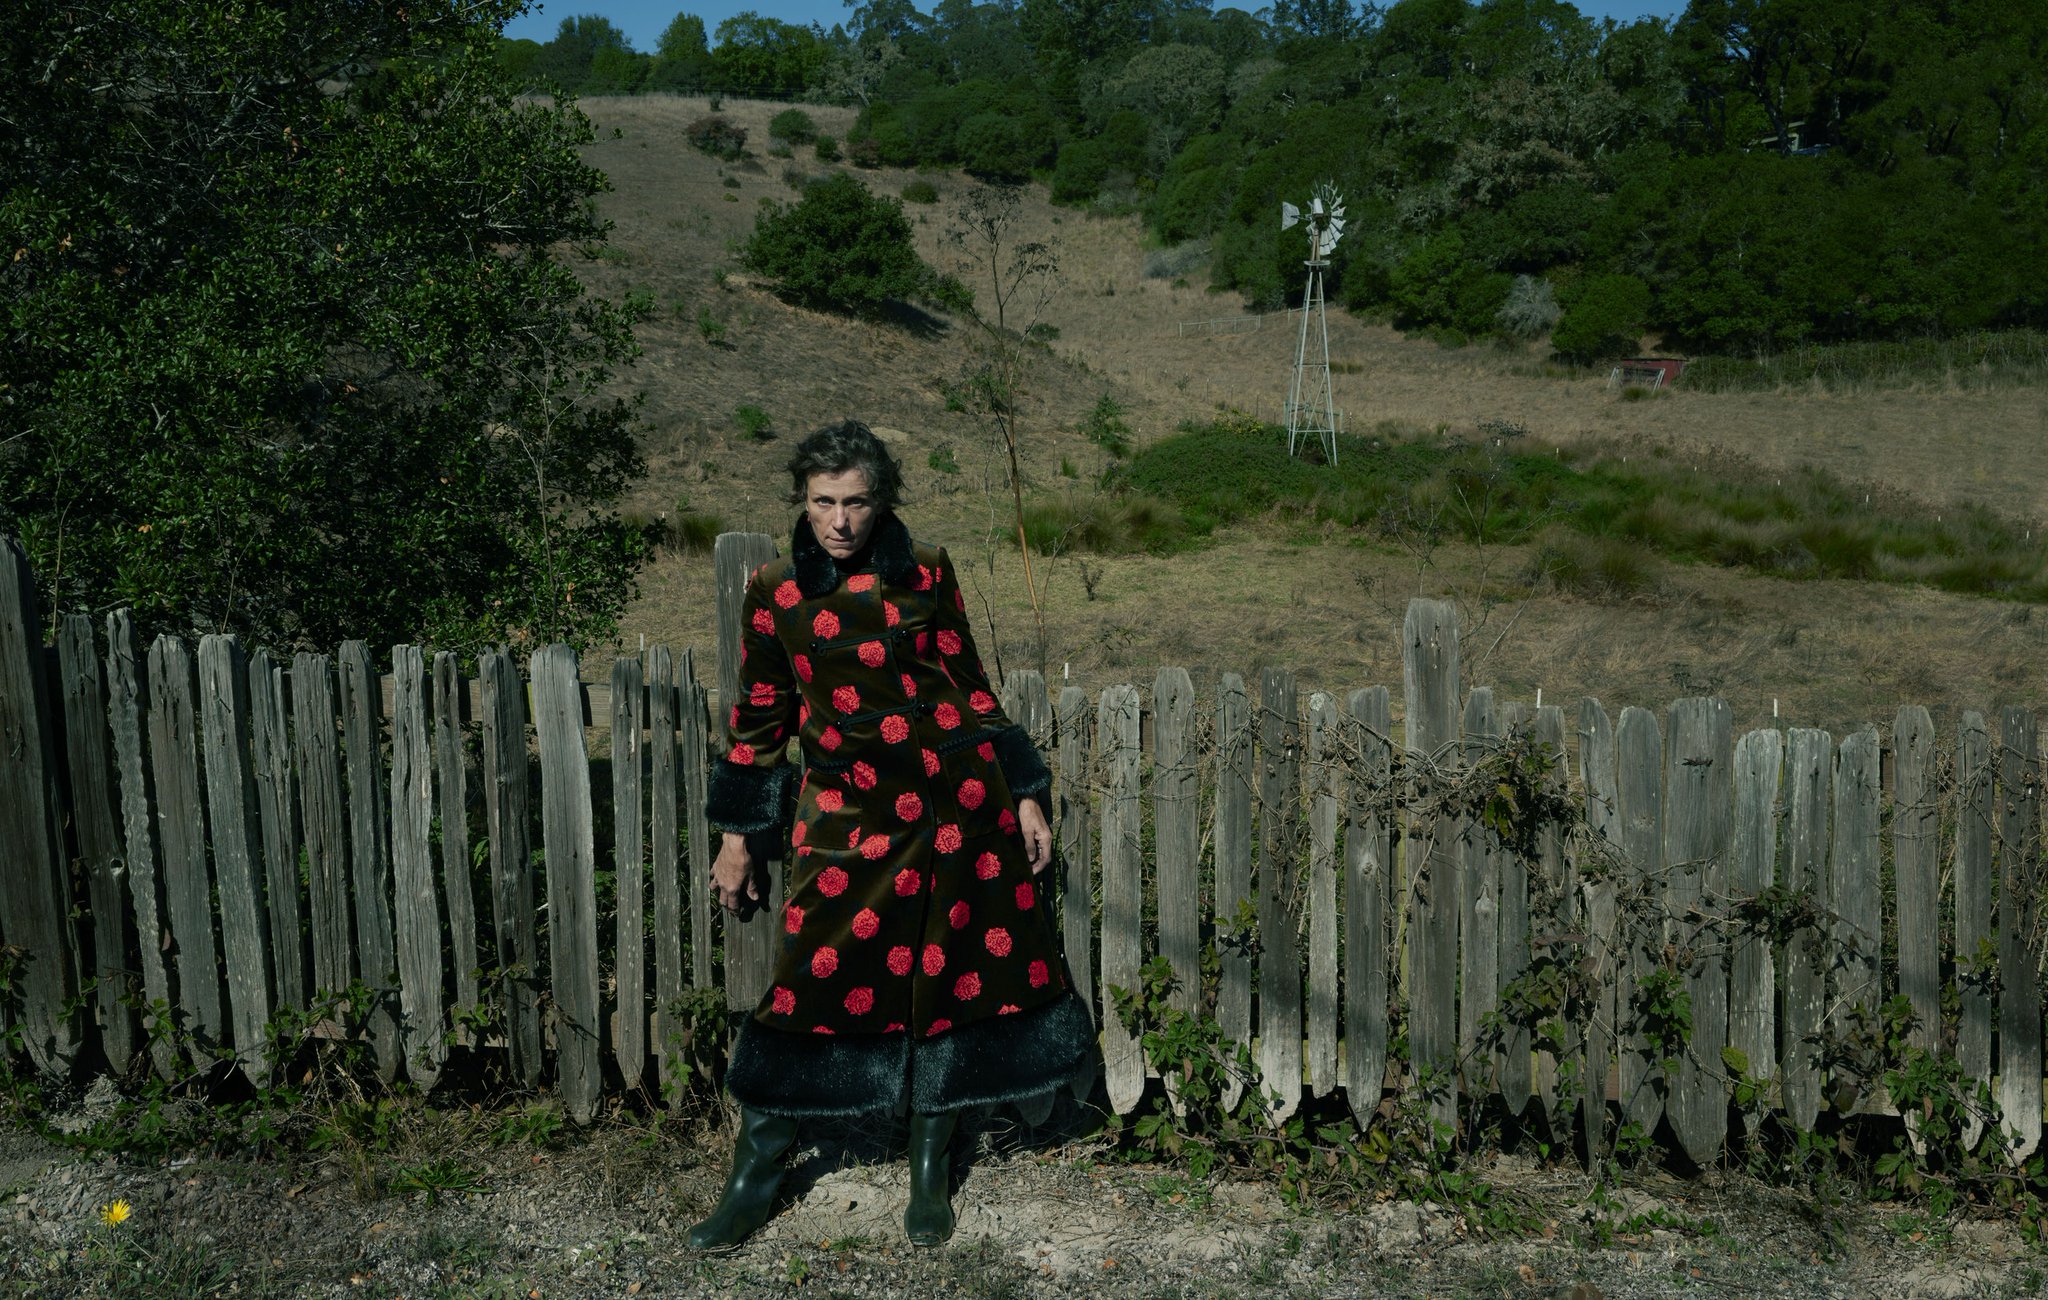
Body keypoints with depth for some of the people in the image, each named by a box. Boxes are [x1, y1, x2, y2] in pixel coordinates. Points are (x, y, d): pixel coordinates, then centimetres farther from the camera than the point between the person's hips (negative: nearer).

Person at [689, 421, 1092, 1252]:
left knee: (949, 979, 7)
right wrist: (740, 835, 11)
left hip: (955, 796, 1)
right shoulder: (775, 591, 2)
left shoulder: (924, 575, 1)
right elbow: (761, 716, 9)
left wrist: (1024, 795, 5)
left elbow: (970, 684, 7)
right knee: (811, 982, -3)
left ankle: (930, 1175, 24)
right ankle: (753, 1180, 15)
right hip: (846, 809, 0)